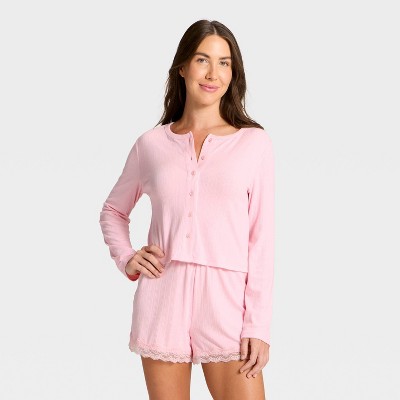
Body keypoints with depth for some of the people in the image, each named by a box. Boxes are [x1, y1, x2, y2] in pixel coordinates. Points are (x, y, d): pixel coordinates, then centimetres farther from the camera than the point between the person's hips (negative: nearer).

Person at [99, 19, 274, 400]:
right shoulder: (151, 144, 7)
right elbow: (113, 211, 23)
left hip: (226, 301, -1)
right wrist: (126, 258, 4)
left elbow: (261, 239, 1)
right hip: (163, 300, 2)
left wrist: (258, 326, -5)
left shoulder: (254, 142, 3)